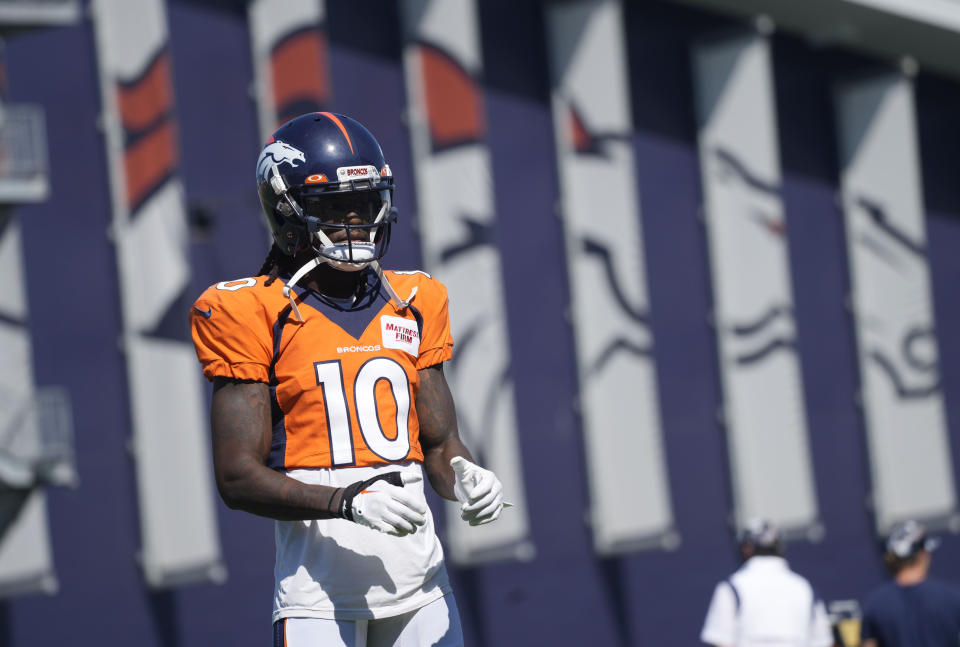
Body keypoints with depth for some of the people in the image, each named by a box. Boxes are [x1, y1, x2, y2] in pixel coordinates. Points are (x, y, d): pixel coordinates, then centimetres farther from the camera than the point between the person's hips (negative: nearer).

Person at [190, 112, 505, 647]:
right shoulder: (253, 316, -3)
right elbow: (238, 478, -7)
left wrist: (466, 478, -6)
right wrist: (349, 503, -19)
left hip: (420, 580, 5)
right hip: (321, 588, -4)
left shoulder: (414, 305, 13)